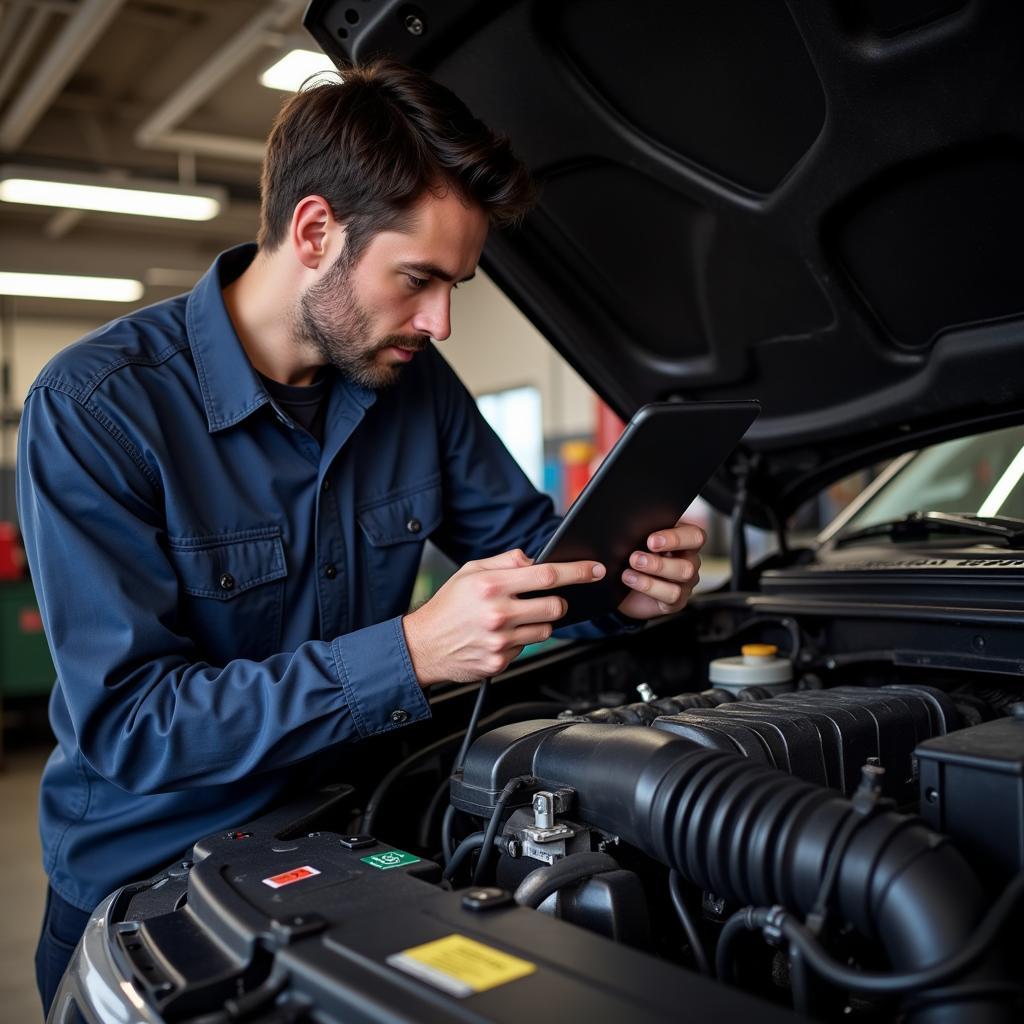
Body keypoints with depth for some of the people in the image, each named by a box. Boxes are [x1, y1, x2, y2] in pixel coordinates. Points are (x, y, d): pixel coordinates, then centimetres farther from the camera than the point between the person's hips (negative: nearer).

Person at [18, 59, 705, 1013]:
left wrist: (617, 586, -16)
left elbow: (527, 537, 8)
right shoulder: (94, 408, -20)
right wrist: (411, 654, -32)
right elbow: (125, 721, -24)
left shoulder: (412, 381, -4)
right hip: (143, 891, -3)